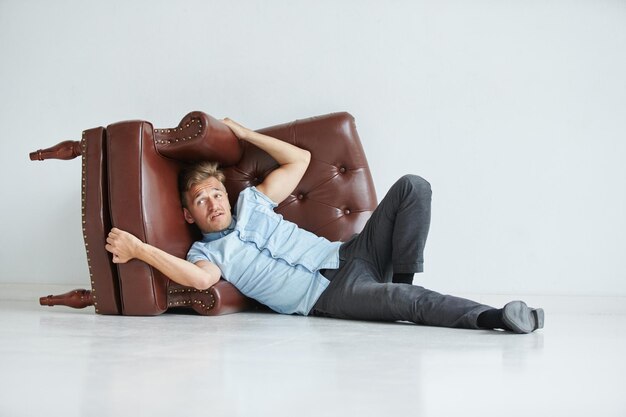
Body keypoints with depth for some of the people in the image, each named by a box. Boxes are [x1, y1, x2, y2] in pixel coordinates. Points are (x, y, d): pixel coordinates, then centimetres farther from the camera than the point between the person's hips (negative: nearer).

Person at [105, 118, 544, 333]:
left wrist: (247, 134, 24)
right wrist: (139, 249, -27)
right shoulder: (207, 252, 4)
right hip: (330, 294, -7)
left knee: (412, 187, -9)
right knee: (405, 301, -38)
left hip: (348, 255, 7)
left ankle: (401, 281, -10)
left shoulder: (251, 202, 20)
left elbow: (300, 159, 25)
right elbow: (200, 278, -24)